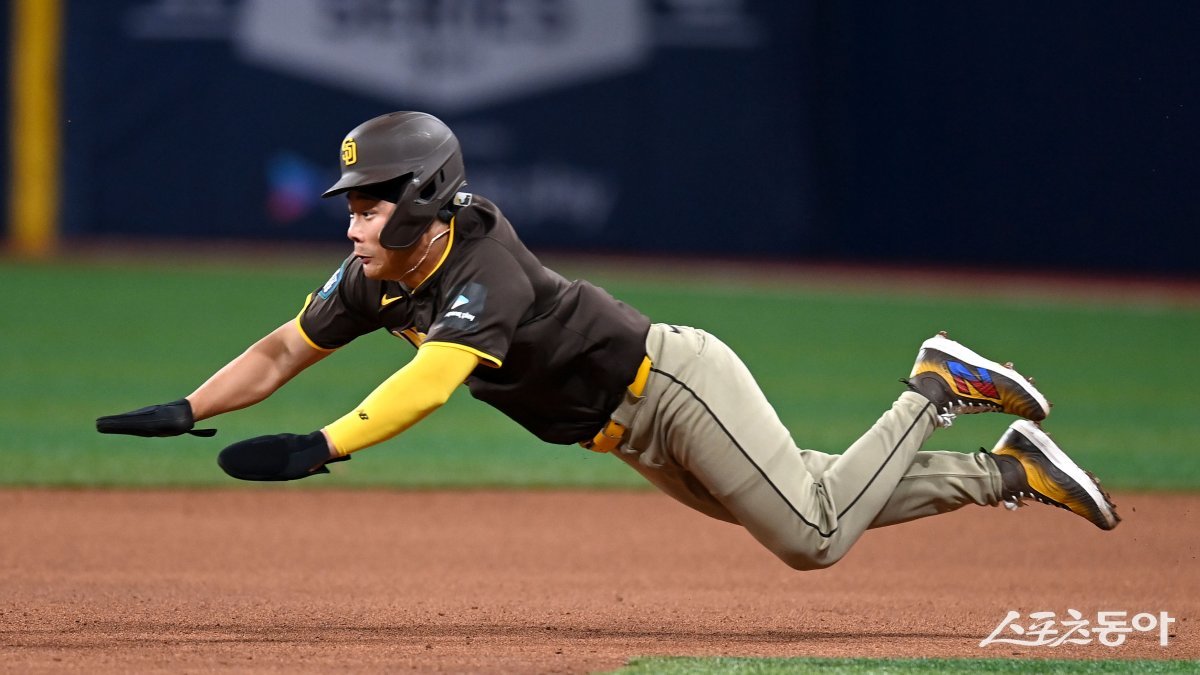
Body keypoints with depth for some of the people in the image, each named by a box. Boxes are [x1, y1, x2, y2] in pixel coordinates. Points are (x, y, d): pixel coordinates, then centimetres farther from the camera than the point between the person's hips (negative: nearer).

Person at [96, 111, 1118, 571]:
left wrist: (321, 448, -57)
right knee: (810, 515, 14)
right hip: (637, 437, 8)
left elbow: (430, 383, -47)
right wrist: (184, 412, -11)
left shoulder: (485, 275, -31)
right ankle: (1008, 471, 23)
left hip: (679, 383, -8)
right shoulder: (377, 281, -4)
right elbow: (282, 351, 2)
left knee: (815, 532, -14)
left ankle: (939, 390, 4)